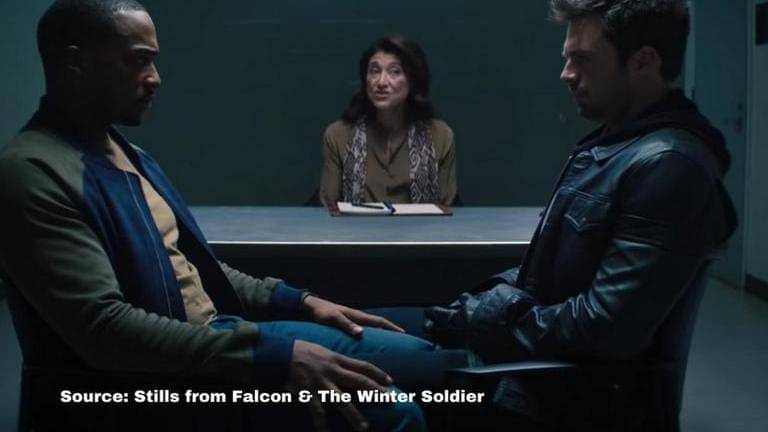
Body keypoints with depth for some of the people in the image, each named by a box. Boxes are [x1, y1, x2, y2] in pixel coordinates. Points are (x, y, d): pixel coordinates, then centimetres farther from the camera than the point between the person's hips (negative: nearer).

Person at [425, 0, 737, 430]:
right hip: (545, 367, 9)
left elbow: (605, 328, -26)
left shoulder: (669, 166, -22)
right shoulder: (612, 144, 11)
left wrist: (485, 325, -15)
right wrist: (500, 293, 1)